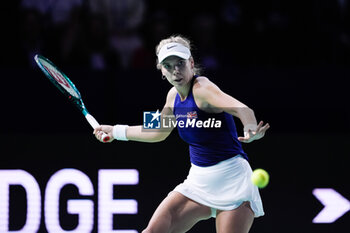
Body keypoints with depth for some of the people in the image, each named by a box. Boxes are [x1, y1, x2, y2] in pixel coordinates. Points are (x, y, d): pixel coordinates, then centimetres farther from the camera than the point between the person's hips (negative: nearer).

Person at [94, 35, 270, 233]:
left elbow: (242, 109, -36)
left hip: (231, 180, -7)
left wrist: (251, 130, -58)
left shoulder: (202, 88, -17)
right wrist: (116, 131, 34)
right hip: (198, 180, 7)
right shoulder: (174, 95, 7)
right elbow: (158, 132, 27)